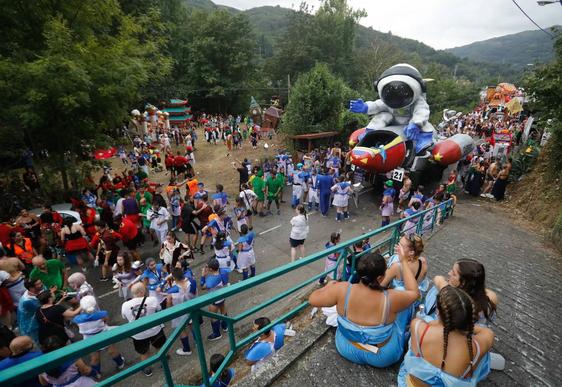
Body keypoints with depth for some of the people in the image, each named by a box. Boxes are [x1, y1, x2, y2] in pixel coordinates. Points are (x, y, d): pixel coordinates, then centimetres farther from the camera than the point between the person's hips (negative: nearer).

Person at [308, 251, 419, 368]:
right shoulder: (391, 299, -31)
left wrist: (329, 286, 0)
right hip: (383, 357, -1)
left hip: (346, 349, 2)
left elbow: (312, 299, -17)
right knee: (402, 311, 21)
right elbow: (414, 292, -10)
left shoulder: (343, 290, -30)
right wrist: (404, 262, -6)